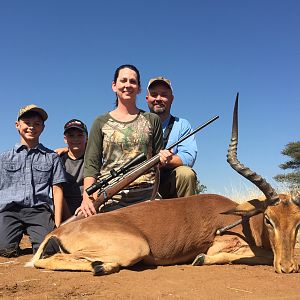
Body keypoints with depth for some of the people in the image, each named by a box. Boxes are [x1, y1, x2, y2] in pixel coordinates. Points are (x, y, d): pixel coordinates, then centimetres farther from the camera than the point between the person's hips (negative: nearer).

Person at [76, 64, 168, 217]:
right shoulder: (101, 122, 11)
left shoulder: (152, 120, 14)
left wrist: (163, 159, -7)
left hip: (147, 194, 1)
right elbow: (91, 164, 5)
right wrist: (87, 196, -10)